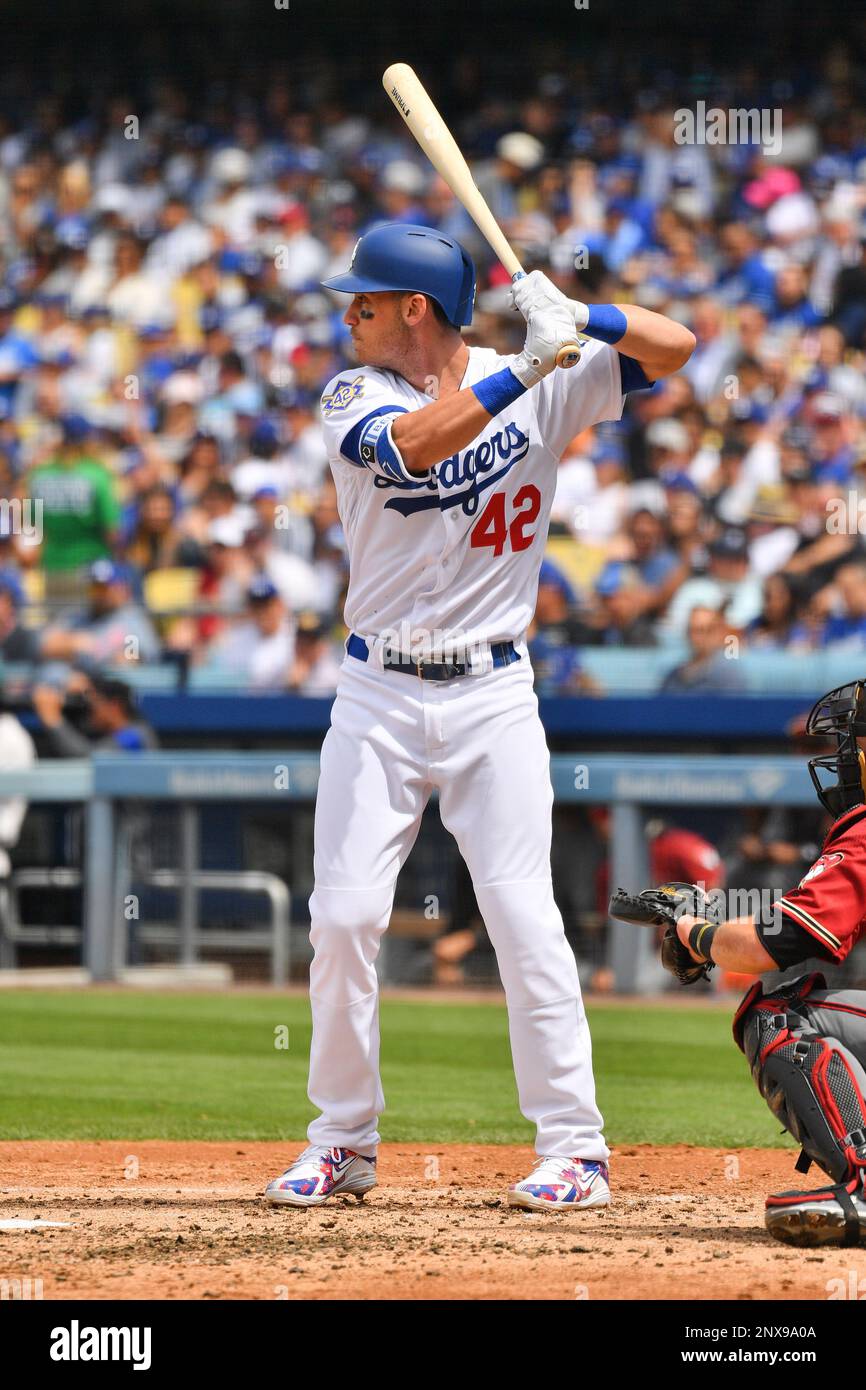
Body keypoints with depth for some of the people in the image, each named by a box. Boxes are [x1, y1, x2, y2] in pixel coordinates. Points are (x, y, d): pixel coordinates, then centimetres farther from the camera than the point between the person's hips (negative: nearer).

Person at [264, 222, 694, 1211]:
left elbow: (673, 346, -6)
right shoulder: (355, 398, -2)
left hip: (491, 695, -1)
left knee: (523, 914, -8)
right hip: (378, 698, 1)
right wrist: (527, 365, -32)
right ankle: (343, 1143, 10)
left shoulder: (544, 390, 0)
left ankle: (575, 1148, -1)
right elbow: (414, 443, -23)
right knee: (343, 916, -3)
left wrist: (580, 320, -24)